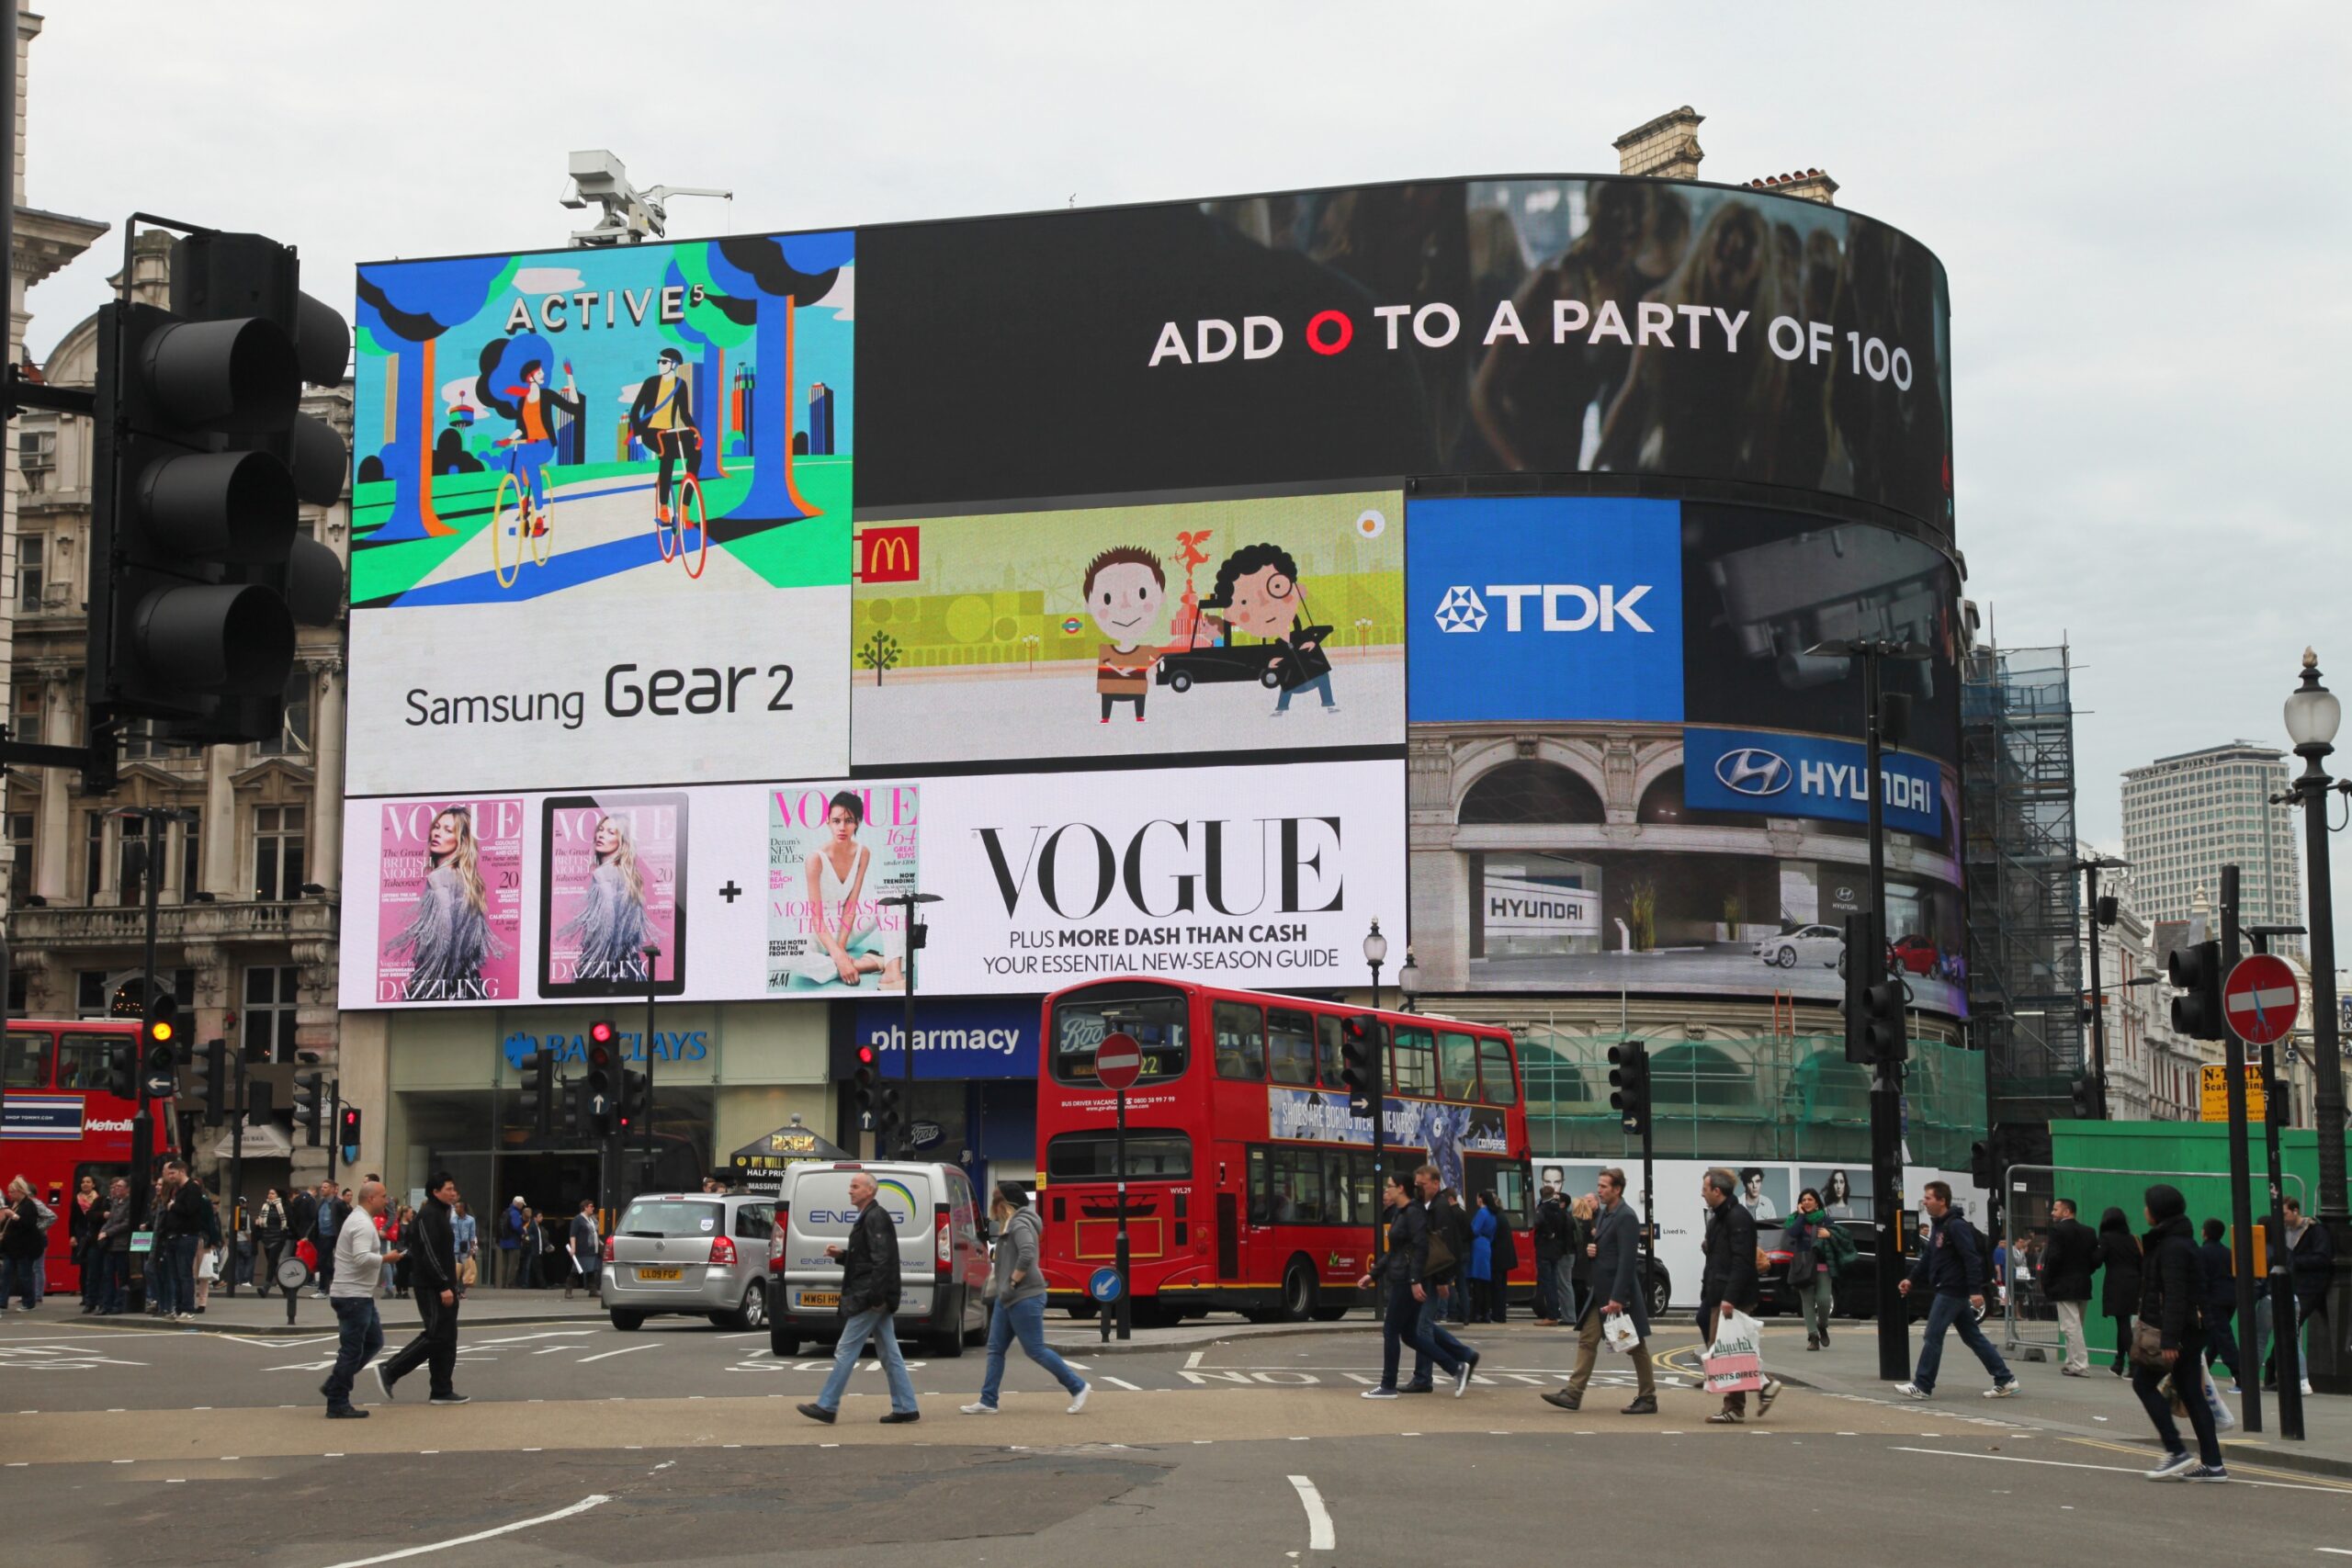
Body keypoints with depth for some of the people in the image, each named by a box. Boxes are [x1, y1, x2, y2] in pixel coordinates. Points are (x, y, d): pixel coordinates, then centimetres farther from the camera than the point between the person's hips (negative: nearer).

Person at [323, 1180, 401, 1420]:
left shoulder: (359, 1218, 16)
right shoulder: (363, 1224, -18)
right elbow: (362, 1258, -31)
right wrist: (384, 1259, -18)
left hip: (359, 1295, 11)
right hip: (353, 1295, -11)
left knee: (373, 1342, 15)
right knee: (351, 1350, -5)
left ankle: (334, 1386, 18)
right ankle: (337, 1405, 0)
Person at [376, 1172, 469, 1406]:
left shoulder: (441, 1215, 18)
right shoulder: (428, 1216, -14)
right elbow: (428, 1254, -22)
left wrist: (453, 1285, 21)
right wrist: (444, 1286, -24)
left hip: (442, 1287, 10)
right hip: (431, 1288, -10)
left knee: (446, 1338, 8)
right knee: (436, 1336, -11)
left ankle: (442, 1391, 10)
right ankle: (389, 1372, -6)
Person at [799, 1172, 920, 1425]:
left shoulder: (875, 1218, -14)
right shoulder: (868, 1217, 19)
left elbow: (882, 1260, -22)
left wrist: (875, 1296, -25)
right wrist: (842, 1254, 12)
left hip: (869, 1299, -11)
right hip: (877, 1299, 11)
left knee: (846, 1350, -6)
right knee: (889, 1354, 9)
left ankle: (827, 1407, -3)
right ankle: (906, 1408, 10)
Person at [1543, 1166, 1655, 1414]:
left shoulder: (1626, 1217, -16)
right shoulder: (1602, 1214, 12)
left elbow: (1627, 1260, -22)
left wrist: (1618, 1298, -25)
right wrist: (1589, 1250, -1)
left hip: (1620, 1293, -9)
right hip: (1600, 1292, 9)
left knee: (1635, 1346, 2)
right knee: (1587, 1340, 6)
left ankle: (1647, 1398, 11)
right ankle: (1573, 1394, 7)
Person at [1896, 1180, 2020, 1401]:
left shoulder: (1956, 1226, -15)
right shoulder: (1938, 1226, 15)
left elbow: (1972, 1259, -21)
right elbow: (1927, 1257, 19)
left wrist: (1976, 1290, -27)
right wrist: (1912, 1280, 10)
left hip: (1953, 1291, -10)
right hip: (1948, 1290, 10)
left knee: (1932, 1336, -7)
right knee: (1972, 1336, 12)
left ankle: (1922, 1386, -2)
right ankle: (2005, 1379, 15)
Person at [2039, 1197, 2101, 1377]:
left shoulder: (2058, 1230, -12)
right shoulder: (2089, 1232, 10)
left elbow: (2053, 1259, -17)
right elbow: (2096, 1259, 6)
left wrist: (2046, 1283, -6)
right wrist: (2084, 1273, 15)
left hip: (2064, 1287, -8)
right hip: (2083, 1286, 8)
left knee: (2071, 1327, -6)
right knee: (2075, 1326, 17)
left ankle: (2080, 1365, -8)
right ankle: (2073, 1362, 24)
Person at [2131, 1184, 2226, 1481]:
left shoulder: (2171, 1246, -15)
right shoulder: (2181, 1241, 16)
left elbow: (2174, 1296, -21)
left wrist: (2169, 1340, -24)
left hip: (2177, 1329, -10)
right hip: (2192, 1329, 10)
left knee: (2143, 1382, -3)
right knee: (2192, 1393, 8)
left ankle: (2176, 1452, -6)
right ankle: (2211, 1463, 7)